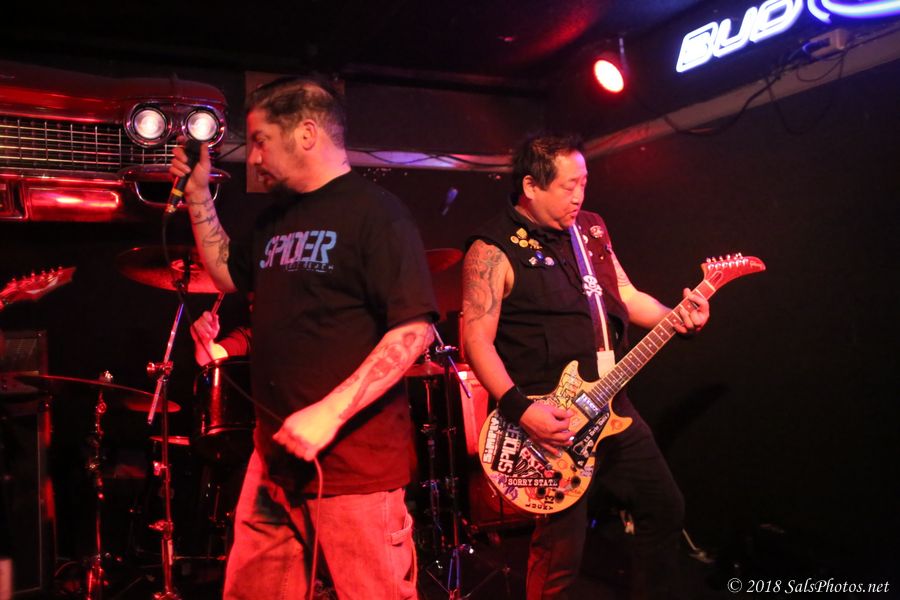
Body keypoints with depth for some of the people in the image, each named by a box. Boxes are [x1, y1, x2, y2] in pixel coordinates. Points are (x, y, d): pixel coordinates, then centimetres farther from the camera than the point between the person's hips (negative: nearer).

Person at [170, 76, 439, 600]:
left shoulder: (376, 212, -12)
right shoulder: (277, 217, 13)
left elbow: (415, 328, -19)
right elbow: (229, 274, 27)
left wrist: (329, 414, -24)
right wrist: (199, 194, 16)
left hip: (355, 453, -7)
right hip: (277, 447, 8)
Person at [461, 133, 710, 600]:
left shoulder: (591, 228, 10)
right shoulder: (494, 248, -13)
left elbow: (627, 296, 16)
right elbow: (477, 339, -17)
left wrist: (676, 318, -2)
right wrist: (518, 409, -25)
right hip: (548, 419, -7)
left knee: (664, 507, 18)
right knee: (562, 549, -1)